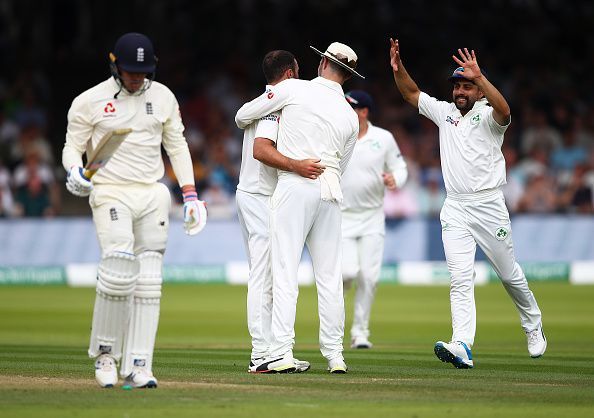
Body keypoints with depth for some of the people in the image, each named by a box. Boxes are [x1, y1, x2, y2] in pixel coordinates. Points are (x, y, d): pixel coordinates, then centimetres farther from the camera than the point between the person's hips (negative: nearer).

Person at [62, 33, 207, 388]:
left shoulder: (163, 97, 9)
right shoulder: (90, 101, -2)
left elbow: (177, 145, 14)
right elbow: (73, 147, 3)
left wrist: (191, 194, 7)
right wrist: (75, 170, -20)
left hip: (153, 195, 4)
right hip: (111, 194, -4)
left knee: (149, 280, -3)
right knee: (118, 271, -19)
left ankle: (137, 365, -1)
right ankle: (104, 351, 1)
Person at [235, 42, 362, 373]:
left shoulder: (293, 89, 2)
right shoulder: (351, 117, 14)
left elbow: (243, 116, 11)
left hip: (294, 187, -4)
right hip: (331, 191, 4)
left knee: (285, 271, -7)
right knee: (330, 276, 7)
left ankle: (282, 354, -14)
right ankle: (334, 355, 6)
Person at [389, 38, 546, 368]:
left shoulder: (487, 116, -5)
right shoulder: (444, 112, 12)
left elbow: (504, 110, -28)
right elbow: (411, 94, 15)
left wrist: (479, 77, -38)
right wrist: (398, 69, -4)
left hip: (489, 205, -4)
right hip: (454, 209, 4)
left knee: (509, 274, 10)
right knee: (460, 278, -10)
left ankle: (533, 327, 33)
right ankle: (462, 346, -22)